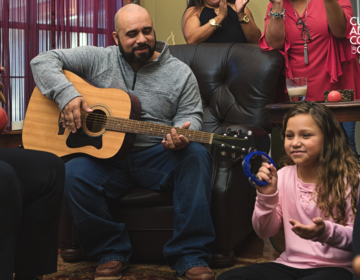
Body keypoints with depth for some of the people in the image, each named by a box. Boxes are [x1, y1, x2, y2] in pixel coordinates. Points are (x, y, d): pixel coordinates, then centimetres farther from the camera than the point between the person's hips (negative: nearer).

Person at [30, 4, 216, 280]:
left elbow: (189, 115, 6)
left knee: (196, 154, -30)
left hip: (157, 157, 0)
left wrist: (182, 134, -19)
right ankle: (111, 253, -8)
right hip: (105, 156, 0)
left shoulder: (180, 73, 6)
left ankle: (191, 256, -24)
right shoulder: (98, 59, 5)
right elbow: (44, 61, 4)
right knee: (73, 174, -31)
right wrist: (66, 94, -15)